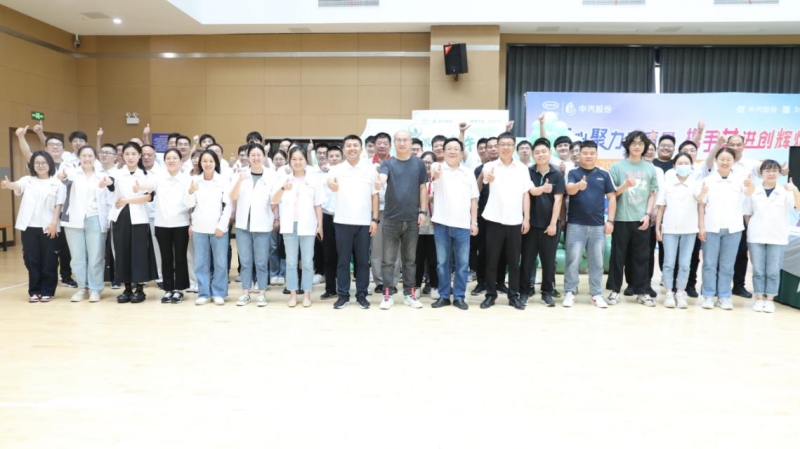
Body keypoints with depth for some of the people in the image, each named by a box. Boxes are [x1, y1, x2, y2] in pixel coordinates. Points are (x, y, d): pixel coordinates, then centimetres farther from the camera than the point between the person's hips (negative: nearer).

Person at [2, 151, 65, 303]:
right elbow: (17, 186, -13)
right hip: (29, 226, 2)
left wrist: (54, 222, -9)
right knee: (32, 260, 6)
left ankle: (47, 291, 12)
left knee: (49, 261, 2)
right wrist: (8, 185, -37)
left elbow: (58, 205, 1)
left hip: (48, 227, -2)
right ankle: (34, 291, 16)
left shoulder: (57, 183, 4)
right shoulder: (27, 180, 8)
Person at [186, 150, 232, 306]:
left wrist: (221, 226, -9)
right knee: (201, 263, 7)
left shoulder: (223, 180, -1)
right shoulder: (195, 180, 6)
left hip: (218, 227, -2)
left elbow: (228, 205, -3)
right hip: (199, 227, 2)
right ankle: (204, 293, 16)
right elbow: (189, 204, 6)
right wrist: (190, 192, -14)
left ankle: (218, 293, 13)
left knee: (220, 262, 3)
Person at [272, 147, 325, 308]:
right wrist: (283, 189, -22)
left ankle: (306, 294, 13)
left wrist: (320, 224, 2)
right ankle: (293, 294, 15)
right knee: (291, 261, 6)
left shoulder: (313, 180, 3)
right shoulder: (283, 178, 2)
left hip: (307, 225, 0)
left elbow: (318, 205, 5)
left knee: (307, 261, 4)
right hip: (289, 225, 0)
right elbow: (274, 201, -4)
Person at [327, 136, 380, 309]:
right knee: (343, 260, 5)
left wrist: (375, 219, 1)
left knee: (363, 260, 6)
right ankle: (343, 294, 14)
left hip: (364, 222, 1)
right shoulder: (336, 169, 3)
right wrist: (331, 183, -41)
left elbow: (375, 196, 6)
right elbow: (330, 182, -16)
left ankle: (362, 295, 16)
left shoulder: (370, 169, 5)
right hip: (342, 222, -1)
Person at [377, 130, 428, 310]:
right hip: (391, 218, -1)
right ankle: (388, 294, 10)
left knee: (410, 259, 10)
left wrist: (423, 211, 2)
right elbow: (382, 178, -19)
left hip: (412, 218, 2)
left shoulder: (419, 163, 6)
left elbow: (423, 188, 9)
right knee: (388, 259, 2)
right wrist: (378, 183, -42)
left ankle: (409, 294, 18)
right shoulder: (387, 163, 1)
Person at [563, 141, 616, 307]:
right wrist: (578, 186, -43)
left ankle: (596, 294, 18)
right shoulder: (573, 173, -1)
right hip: (576, 224, -2)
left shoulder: (604, 174, 6)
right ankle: (569, 292, 10)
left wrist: (610, 220, 0)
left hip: (598, 225, 2)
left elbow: (612, 197, 8)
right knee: (573, 260, 0)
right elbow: (569, 189, -20)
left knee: (597, 261, 9)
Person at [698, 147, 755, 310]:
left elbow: (749, 192, -19)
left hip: (733, 228, 0)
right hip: (711, 228, 0)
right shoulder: (708, 180, 2)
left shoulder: (740, 178, 1)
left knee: (727, 265, 7)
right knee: (709, 264, 3)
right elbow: (701, 205, 2)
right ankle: (708, 296, 9)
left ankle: (724, 297, 13)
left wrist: (750, 185, -43)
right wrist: (701, 227, -4)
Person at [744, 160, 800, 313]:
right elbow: (747, 214, 9)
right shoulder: (754, 192, 3)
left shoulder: (785, 192, 1)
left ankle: (770, 299, 12)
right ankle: (759, 299, 13)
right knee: (758, 270, 5)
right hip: (756, 237, 0)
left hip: (778, 238, 0)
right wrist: (753, 228, -1)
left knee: (773, 271, 4)